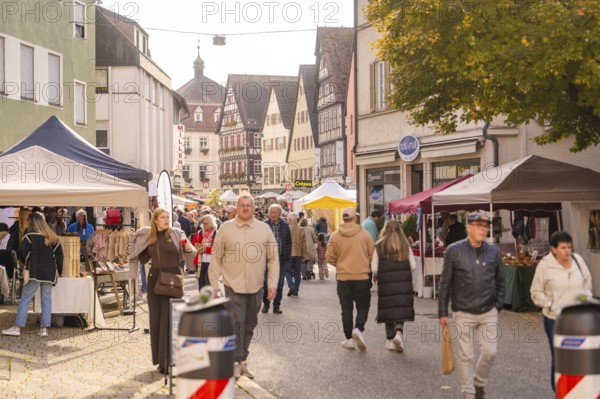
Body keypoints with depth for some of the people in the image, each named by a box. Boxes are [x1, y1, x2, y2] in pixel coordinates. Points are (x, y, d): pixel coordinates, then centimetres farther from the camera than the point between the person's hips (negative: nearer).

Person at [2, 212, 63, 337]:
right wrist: (59, 271, 17)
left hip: (34, 273, -5)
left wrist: (26, 262, 12)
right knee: (46, 299, 7)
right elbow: (59, 255, 10)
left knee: (25, 299, 0)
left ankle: (17, 328, -1)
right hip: (50, 273, 5)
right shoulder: (53, 238, 8)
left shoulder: (29, 237, -8)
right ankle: (44, 328, 5)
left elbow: (22, 255, -9)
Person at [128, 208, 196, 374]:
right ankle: (160, 357, 15)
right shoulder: (148, 236, 8)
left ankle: (168, 359, -2)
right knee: (156, 317, 6)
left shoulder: (176, 233, -3)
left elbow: (190, 252, -3)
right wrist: (134, 246, 4)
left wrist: (191, 250, -24)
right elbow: (144, 258, 17)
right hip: (155, 278, 4)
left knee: (170, 318, -6)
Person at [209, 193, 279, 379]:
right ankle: (235, 362, 0)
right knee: (236, 323, -9)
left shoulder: (264, 229, 4)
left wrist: (272, 284, 0)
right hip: (233, 285, -3)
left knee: (250, 325, 11)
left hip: (256, 287, 3)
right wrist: (214, 284, -2)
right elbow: (216, 258, 1)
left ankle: (243, 360, 23)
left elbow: (273, 259, 6)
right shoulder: (226, 228, -1)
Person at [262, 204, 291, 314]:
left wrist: (287, 257, 4)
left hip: (281, 260, 2)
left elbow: (289, 243, 10)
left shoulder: (285, 226, 7)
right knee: (266, 283, 0)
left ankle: (277, 306, 13)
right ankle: (265, 304, 17)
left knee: (279, 284, 4)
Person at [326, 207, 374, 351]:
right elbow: (372, 255, 1)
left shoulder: (335, 236, -3)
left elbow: (330, 257, -2)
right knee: (363, 306, 9)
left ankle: (349, 339, 11)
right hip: (362, 276, -1)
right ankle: (358, 329, -16)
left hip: (343, 277, 1)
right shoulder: (364, 234, -4)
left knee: (346, 308, 10)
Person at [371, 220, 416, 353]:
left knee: (388, 309, 8)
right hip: (403, 283, 1)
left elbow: (374, 268, -5)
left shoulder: (379, 246, -2)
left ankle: (390, 340, 14)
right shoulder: (405, 245, 3)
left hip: (386, 283, -1)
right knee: (401, 308, 5)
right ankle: (398, 332, -17)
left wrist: (375, 276, 16)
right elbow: (413, 265, 1)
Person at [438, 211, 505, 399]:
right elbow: (445, 283, -3)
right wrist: (443, 312, -4)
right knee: (465, 355, 4)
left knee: (490, 352, 2)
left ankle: (479, 383, 27)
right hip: (463, 313, -2)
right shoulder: (454, 251, -7)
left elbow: (500, 281, 11)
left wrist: (498, 305, 5)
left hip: (488, 312, 2)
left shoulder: (494, 251, 1)